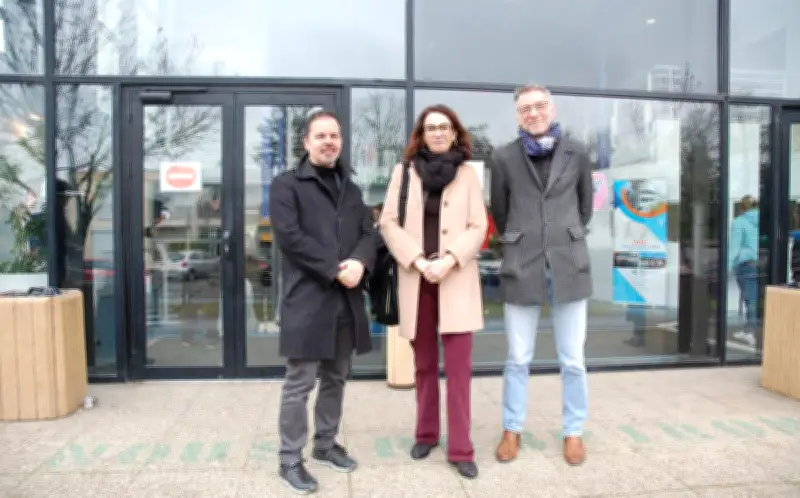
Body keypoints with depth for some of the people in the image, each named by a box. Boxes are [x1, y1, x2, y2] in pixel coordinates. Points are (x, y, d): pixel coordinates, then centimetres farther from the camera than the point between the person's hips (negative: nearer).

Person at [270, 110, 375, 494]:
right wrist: (335, 268, -18)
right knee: (300, 382, 0)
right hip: (308, 299, -6)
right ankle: (290, 460, 14)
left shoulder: (350, 188, 18)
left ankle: (326, 444, 32)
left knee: (336, 378, 16)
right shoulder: (287, 185, -1)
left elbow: (367, 233, 9)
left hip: (347, 300, 6)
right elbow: (289, 236, -14)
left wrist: (360, 262, -13)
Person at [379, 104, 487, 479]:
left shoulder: (467, 173, 4)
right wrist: (417, 260, -12)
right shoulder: (404, 172, 6)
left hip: (456, 280, -1)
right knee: (424, 364, 12)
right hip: (416, 279, 1)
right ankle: (426, 434, 29)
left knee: (458, 366, -3)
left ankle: (460, 448, 8)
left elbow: (478, 227, 0)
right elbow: (388, 222, 1)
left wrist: (449, 259, -15)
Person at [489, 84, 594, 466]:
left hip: (569, 265, 1)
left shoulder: (576, 153, 3)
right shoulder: (503, 158, -1)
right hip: (521, 267, -1)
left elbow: (586, 205, 15)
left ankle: (573, 432, 27)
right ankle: (512, 430, 26)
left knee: (572, 360, 9)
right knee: (518, 359, 9)